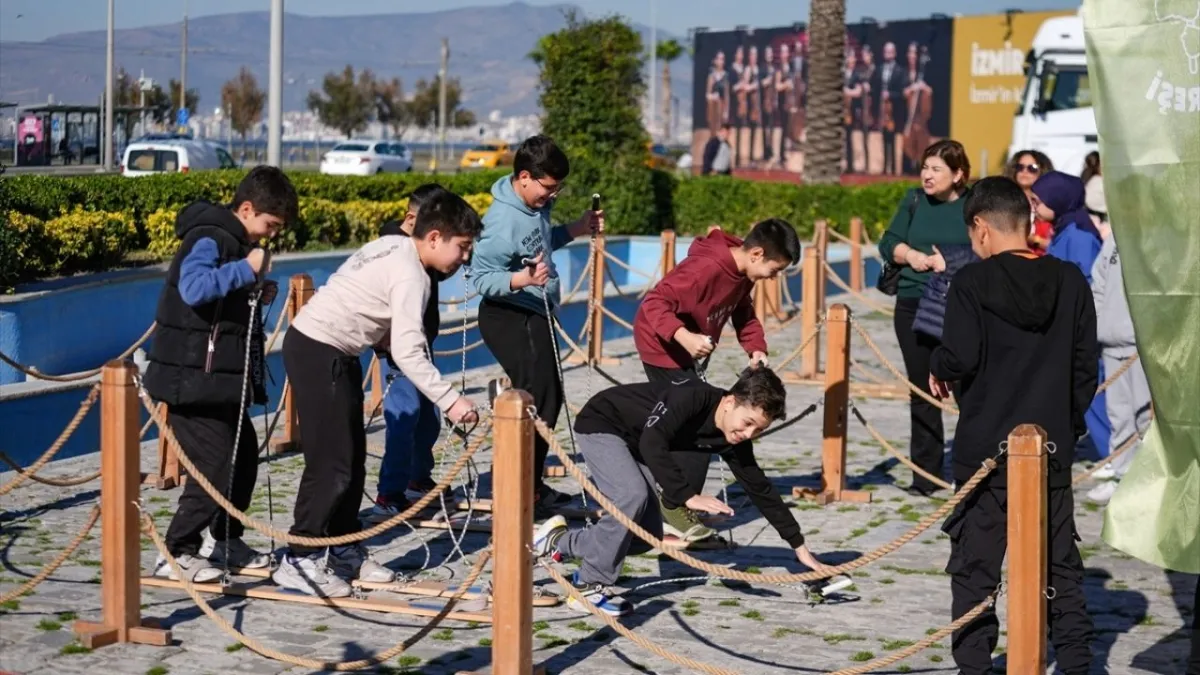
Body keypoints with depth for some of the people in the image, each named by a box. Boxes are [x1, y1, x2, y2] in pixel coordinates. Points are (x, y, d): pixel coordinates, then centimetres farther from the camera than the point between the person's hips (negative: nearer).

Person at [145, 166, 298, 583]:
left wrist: (259, 294, 5)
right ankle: (176, 554, -1)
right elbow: (193, 287, -34)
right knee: (215, 463, -10)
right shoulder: (208, 239, -16)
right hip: (193, 378, -10)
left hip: (223, 378, 10)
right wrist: (246, 269, -27)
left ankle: (226, 540, 31)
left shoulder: (238, 242, 15)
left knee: (244, 456, 15)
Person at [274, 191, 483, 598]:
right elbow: (408, 354, -26)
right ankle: (300, 562, -5)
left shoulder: (393, 246, 9)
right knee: (331, 462, -10)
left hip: (334, 352, 10)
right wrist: (450, 401, -26)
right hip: (318, 352, -10)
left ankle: (345, 552, 23)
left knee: (353, 457, 14)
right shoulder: (411, 276, -19)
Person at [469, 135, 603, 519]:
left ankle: (533, 484, 30)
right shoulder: (504, 219, -25)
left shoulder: (535, 205, 3)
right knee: (538, 400, -12)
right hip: (510, 318, -10)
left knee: (548, 398, 18)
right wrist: (523, 278, -41)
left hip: (534, 315, 10)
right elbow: (482, 277, -26)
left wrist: (576, 229, 9)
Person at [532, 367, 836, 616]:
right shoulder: (693, 398, -33)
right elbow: (652, 443, -45)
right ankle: (589, 587, -15)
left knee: (648, 536, 1)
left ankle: (559, 541, 17)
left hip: (630, 443, 8)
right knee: (633, 495, -29)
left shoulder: (734, 442, -11)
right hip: (600, 423, -8)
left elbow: (759, 488, -2)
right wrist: (688, 496, -51)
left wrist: (799, 546, -2)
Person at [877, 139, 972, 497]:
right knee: (922, 390, 9)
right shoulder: (915, 200, 11)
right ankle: (926, 474, 16)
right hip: (914, 306, 5)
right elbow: (889, 243, 10)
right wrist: (911, 255, -8)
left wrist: (950, 263, -17)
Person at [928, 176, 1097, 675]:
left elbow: (961, 356, -18)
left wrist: (937, 367, 5)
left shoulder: (972, 283, -11)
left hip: (985, 447, -4)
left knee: (974, 565, 6)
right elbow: (1086, 365, 5)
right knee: (1060, 564, 13)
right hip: (1052, 447, 4)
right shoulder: (1070, 281, 2)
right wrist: (1069, 424, 16)